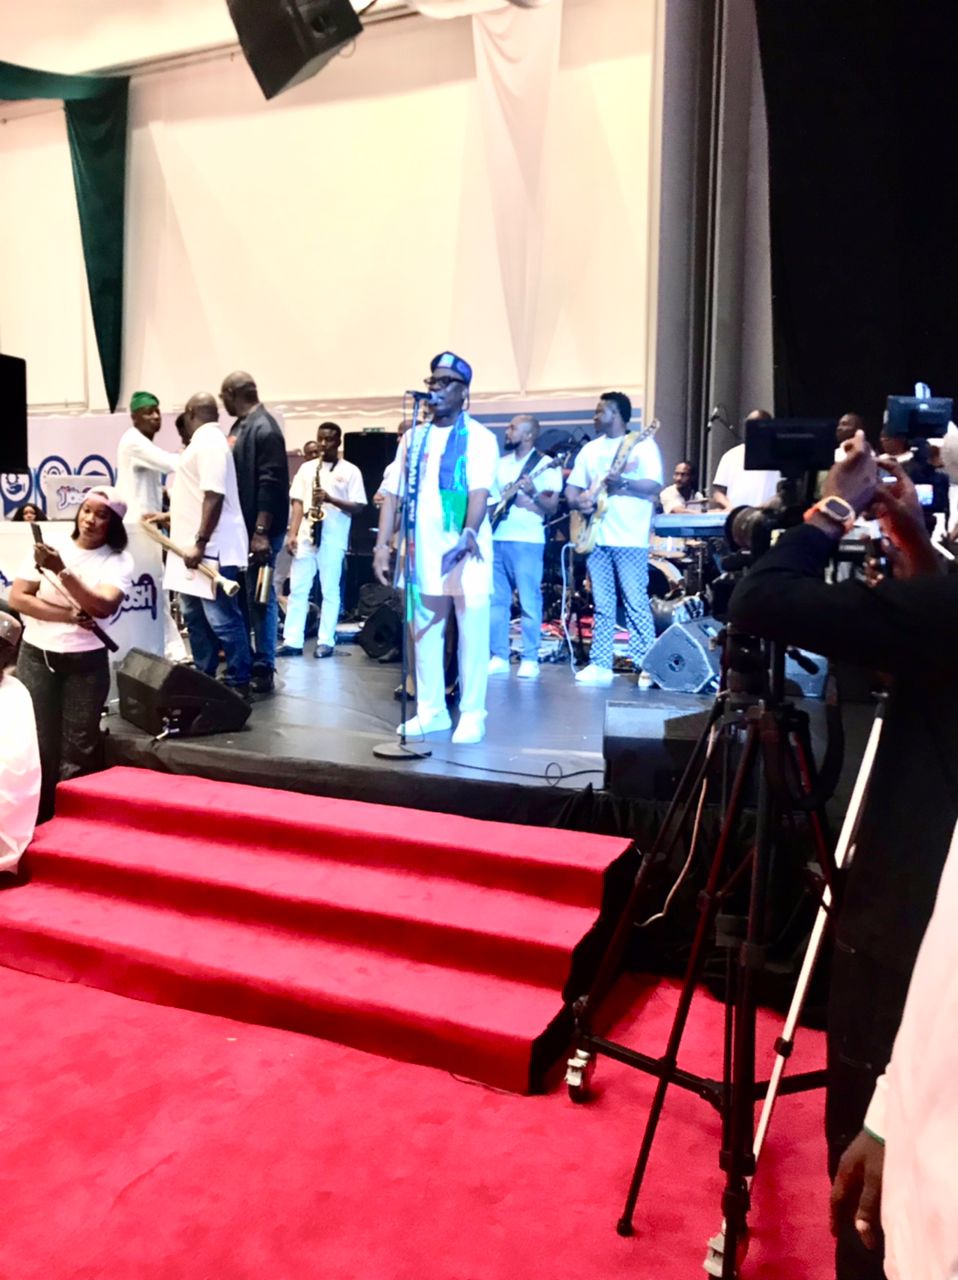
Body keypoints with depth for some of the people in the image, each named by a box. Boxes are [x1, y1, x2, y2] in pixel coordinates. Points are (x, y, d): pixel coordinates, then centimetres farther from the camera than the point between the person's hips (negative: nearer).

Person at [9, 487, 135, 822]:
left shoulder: (119, 560, -2)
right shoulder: (49, 546, 1)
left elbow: (103, 607, -18)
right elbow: (17, 597, -4)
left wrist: (62, 571, -27)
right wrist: (68, 615, -13)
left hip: (86, 662, -1)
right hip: (36, 657, 1)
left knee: (78, 750, 0)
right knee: (37, 744, 0)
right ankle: (36, 820, 12)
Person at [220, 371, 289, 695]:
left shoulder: (264, 429, -15)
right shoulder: (241, 426, 16)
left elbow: (271, 485, -22)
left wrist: (261, 531, -25)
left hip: (259, 531, -10)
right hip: (240, 528, 10)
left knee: (259, 597, -4)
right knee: (240, 596, 14)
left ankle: (263, 670, 4)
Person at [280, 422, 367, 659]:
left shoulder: (350, 471, 2)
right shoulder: (306, 468, 14)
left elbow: (358, 507, -4)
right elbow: (297, 503, 10)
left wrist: (330, 499, -17)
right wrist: (292, 533, -1)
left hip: (333, 539, -4)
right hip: (305, 536, 4)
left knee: (330, 590, 1)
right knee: (297, 589, 2)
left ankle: (326, 642, 6)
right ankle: (292, 641, 5)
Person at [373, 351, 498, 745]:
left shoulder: (479, 437, -1)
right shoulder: (414, 438, 13)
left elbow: (479, 491, -15)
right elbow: (393, 493, 9)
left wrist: (469, 533, -30)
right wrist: (383, 543, 0)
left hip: (466, 549, -5)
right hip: (423, 549, 5)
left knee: (472, 631, -2)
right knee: (424, 630, 9)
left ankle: (472, 714, 7)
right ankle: (431, 710, 20)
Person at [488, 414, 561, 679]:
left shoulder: (546, 465, -1)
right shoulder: (501, 463, 17)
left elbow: (552, 508, -7)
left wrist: (532, 493, -22)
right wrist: (489, 510, 3)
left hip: (527, 541, -6)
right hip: (496, 539, 6)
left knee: (529, 602, -3)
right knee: (496, 600, 6)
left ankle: (530, 660, 3)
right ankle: (499, 657, 13)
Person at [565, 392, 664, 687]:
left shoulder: (643, 445, 0)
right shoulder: (590, 449, 17)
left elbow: (655, 487, -10)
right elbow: (571, 488, 17)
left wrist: (622, 483, -24)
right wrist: (577, 500, -5)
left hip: (630, 538, -5)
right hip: (595, 536, 6)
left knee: (636, 603, -6)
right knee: (602, 606, 7)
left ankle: (647, 667, -2)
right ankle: (600, 665, 10)